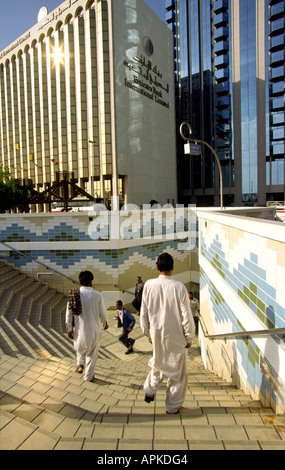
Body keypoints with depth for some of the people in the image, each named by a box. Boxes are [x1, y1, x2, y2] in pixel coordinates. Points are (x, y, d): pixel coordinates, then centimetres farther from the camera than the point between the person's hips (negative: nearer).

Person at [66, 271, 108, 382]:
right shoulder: (97, 295, -13)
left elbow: (69, 313, -5)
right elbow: (102, 312, -6)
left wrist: (69, 329, 4)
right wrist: (105, 323, 13)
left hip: (79, 328, 2)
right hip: (93, 329, -2)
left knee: (80, 347, 32)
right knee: (92, 353, 14)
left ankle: (80, 364, 27)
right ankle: (89, 376, 23)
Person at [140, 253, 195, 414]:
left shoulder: (149, 285, -11)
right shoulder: (179, 287, -19)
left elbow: (144, 313, -2)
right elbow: (187, 316, -14)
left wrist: (148, 333, 12)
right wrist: (189, 337, 0)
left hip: (156, 334, 3)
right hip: (176, 336, -3)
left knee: (158, 363, 30)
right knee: (177, 370, 16)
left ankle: (150, 391, 33)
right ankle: (173, 406, 29)